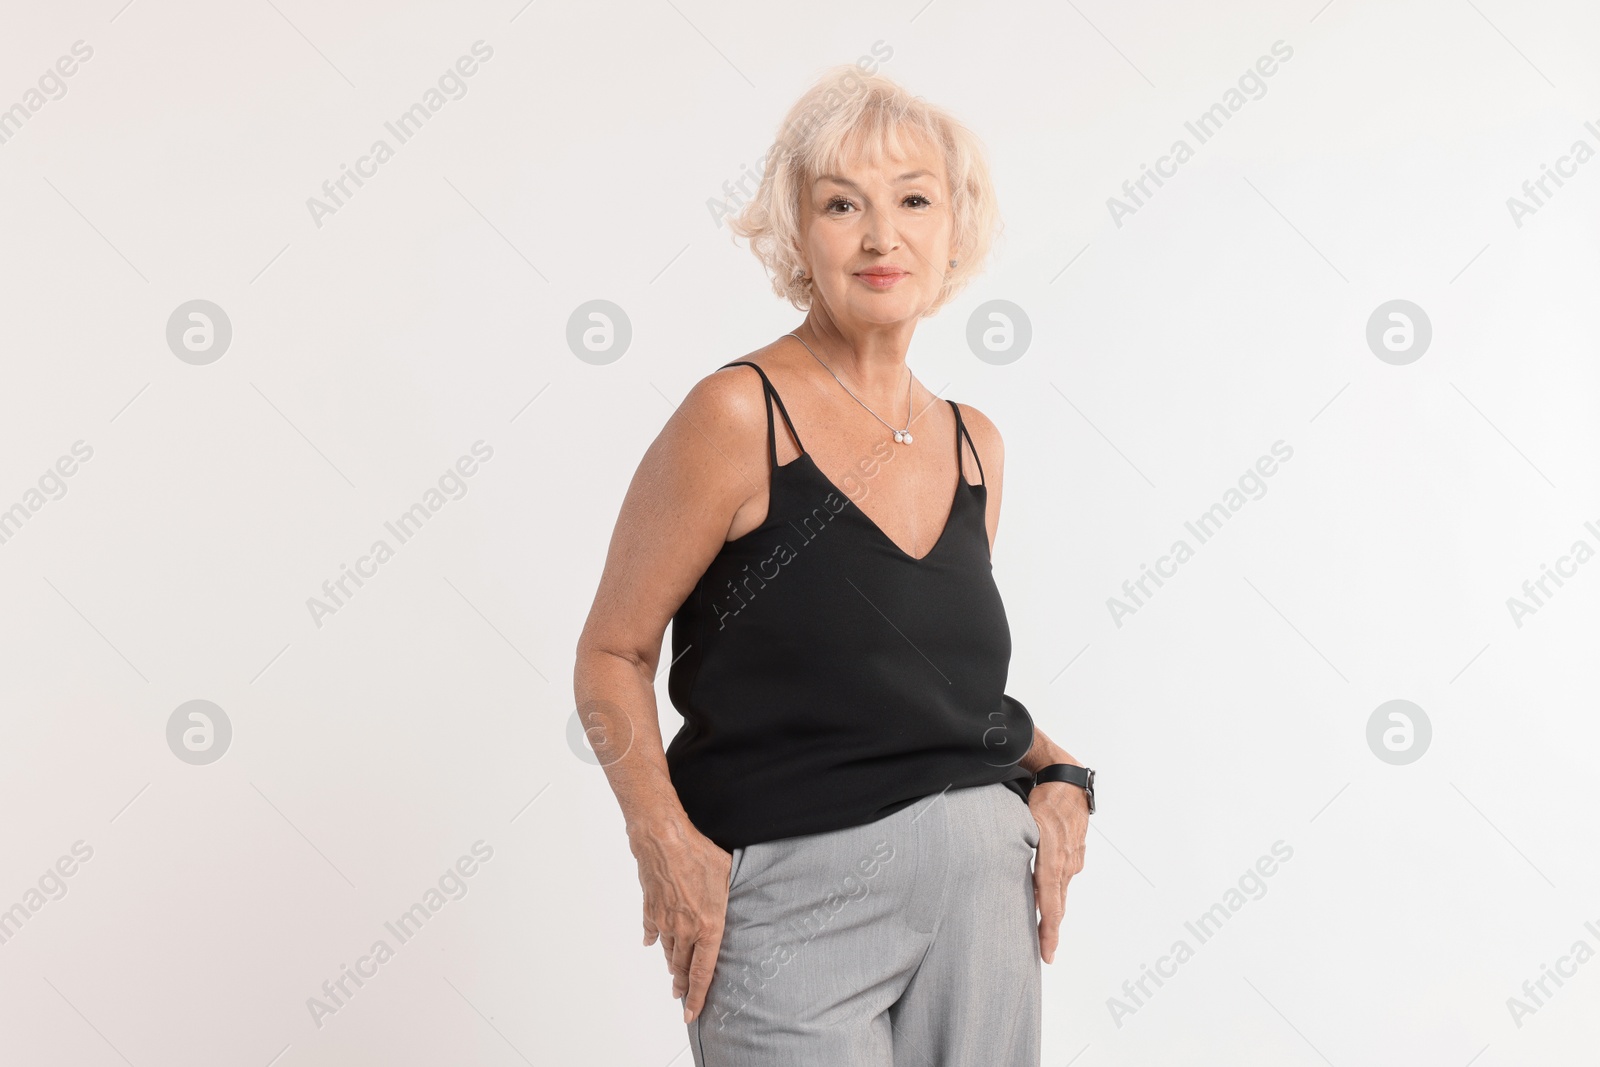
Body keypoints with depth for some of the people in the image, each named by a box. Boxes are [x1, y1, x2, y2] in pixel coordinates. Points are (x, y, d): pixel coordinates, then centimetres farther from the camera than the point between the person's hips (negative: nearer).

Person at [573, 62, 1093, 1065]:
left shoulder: (976, 443, 7)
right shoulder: (740, 416, -10)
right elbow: (612, 653, -6)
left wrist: (1058, 776, 4)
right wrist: (663, 837, -19)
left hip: (981, 873, 5)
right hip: (793, 895, -5)